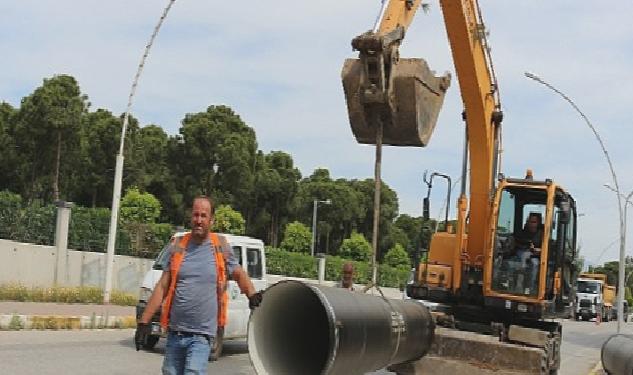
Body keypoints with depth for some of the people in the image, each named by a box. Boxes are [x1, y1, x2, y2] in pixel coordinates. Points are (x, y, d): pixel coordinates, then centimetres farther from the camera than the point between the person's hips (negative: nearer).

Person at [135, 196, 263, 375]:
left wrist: (252, 294, -1)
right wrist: (144, 321, 4)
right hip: (174, 332, 3)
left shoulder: (221, 248, 3)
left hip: (201, 335, -3)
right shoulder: (178, 247, 7)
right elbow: (162, 287, 8)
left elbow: (239, 273, 19)